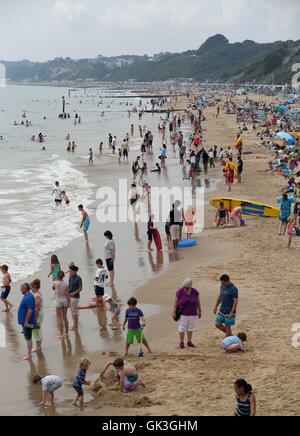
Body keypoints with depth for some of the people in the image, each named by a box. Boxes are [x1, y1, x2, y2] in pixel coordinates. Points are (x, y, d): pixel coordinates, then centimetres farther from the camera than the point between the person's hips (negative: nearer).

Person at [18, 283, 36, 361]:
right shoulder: (26, 296, 12)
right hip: (24, 321, 10)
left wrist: (26, 322, -23)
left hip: (27, 322, -10)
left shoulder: (29, 297, -20)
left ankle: (29, 355, 1)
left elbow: (30, 310, -24)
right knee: (27, 337, 15)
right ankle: (28, 354, 22)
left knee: (28, 338, -4)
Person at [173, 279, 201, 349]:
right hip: (183, 313, -2)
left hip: (192, 313, 2)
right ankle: (181, 342, 13)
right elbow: (176, 302, -8)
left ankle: (189, 342, 21)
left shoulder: (195, 292, -10)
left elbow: (198, 302, 1)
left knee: (190, 328, 9)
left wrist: (200, 311, 4)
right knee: (182, 328, -1)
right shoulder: (180, 292, -16)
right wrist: (174, 312, -8)